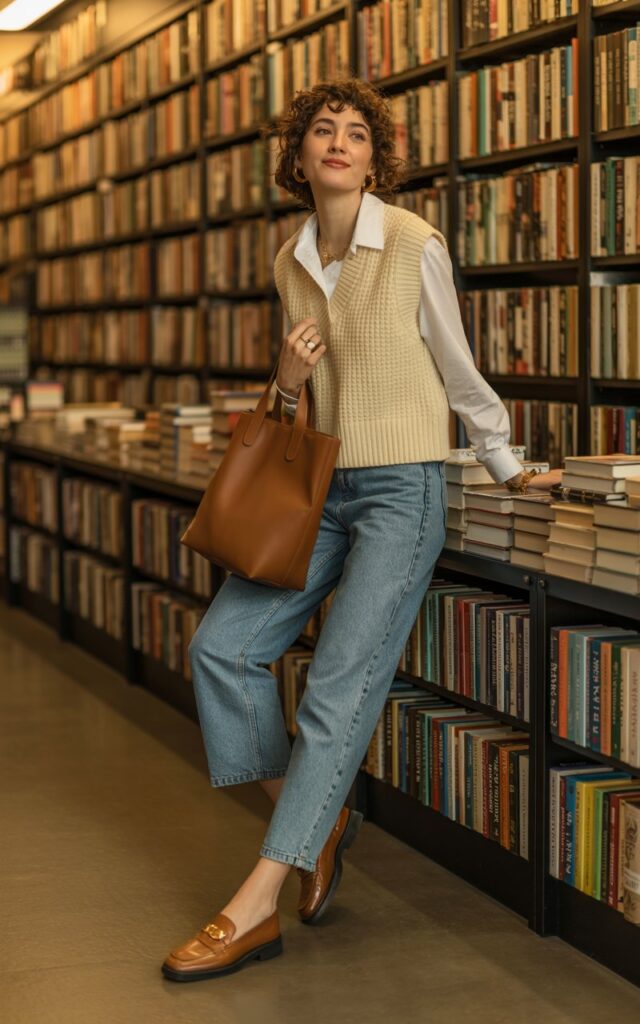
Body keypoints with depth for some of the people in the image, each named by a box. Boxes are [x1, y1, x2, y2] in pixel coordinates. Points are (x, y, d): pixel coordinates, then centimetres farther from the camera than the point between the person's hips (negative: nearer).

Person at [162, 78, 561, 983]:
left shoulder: (414, 246, -9)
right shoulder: (291, 262, 9)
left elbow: (459, 372, 3)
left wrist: (508, 469, 13)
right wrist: (289, 380, -4)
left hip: (402, 490, -7)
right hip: (322, 486, 7)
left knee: (339, 689, -10)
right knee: (221, 646, -3)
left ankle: (255, 908, -9)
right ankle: (320, 818, 15)